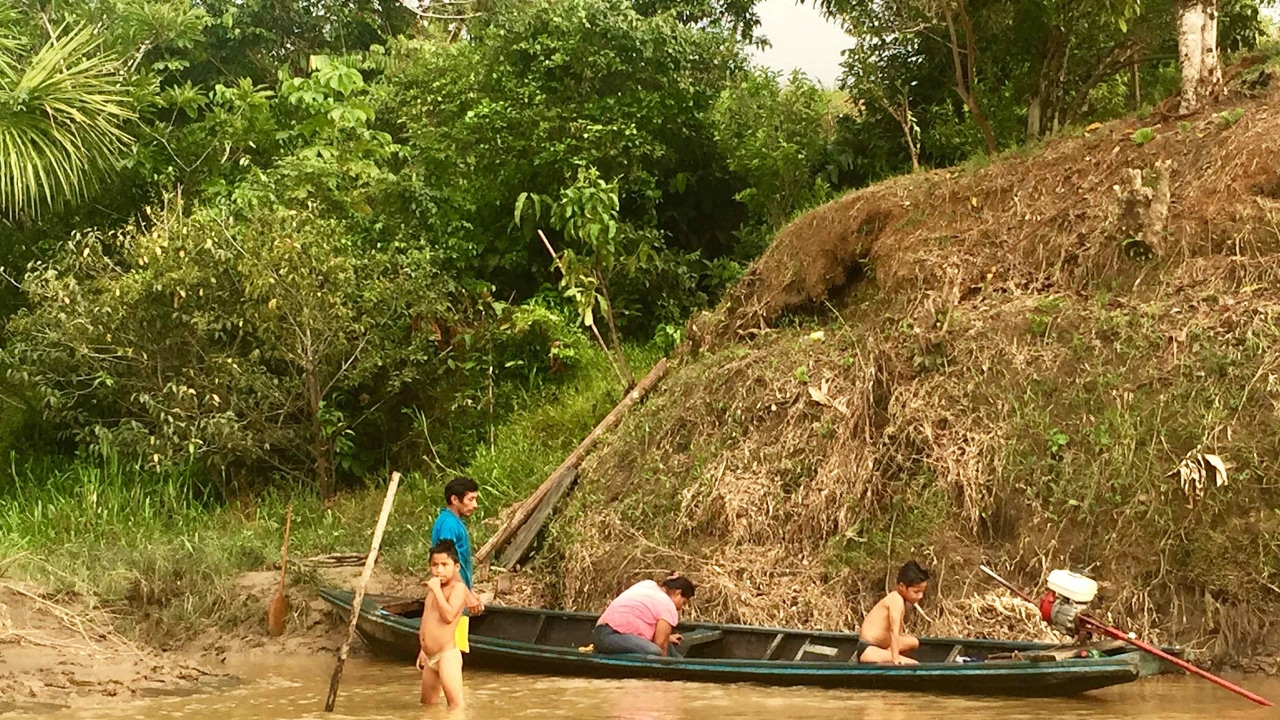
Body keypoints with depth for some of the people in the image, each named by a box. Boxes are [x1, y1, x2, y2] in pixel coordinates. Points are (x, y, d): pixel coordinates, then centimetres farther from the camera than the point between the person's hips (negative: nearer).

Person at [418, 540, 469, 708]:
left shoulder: (458, 587, -10)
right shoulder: (432, 589, 16)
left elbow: (449, 615, -25)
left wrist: (436, 590, -21)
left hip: (447, 654, -9)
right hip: (430, 656, 9)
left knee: (455, 704, -14)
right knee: (428, 704, 15)